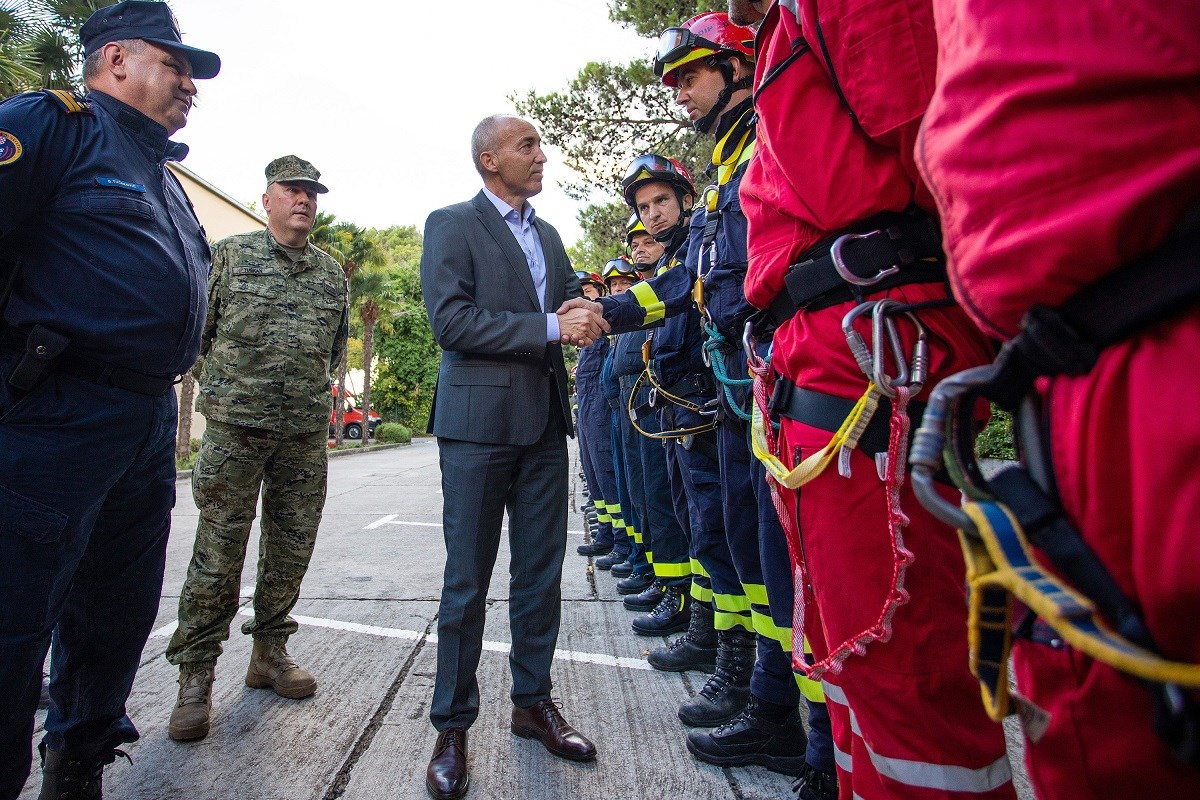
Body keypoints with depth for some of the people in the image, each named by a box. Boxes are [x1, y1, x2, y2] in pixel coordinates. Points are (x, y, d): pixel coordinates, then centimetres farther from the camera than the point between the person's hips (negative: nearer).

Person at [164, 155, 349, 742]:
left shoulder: (332, 271, 13)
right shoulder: (231, 253, 5)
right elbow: (197, 327, 7)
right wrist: (217, 387, 6)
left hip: (307, 432, 4)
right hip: (235, 427, -3)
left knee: (291, 549, 9)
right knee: (218, 550, -2)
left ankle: (270, 653, 25)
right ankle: (195, 676, 11)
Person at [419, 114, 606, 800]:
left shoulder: (548, 235, 19)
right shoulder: (451, 224, -1)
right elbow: (451, 321, -14)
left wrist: (584, 313, -4)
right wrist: (550, 325, -18)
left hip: (546, 421, 6)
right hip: (480, 421, -6)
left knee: (542, 576, 12)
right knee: (467, 583, 2)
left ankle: (534, 702, 28)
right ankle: (453, 725, 18)